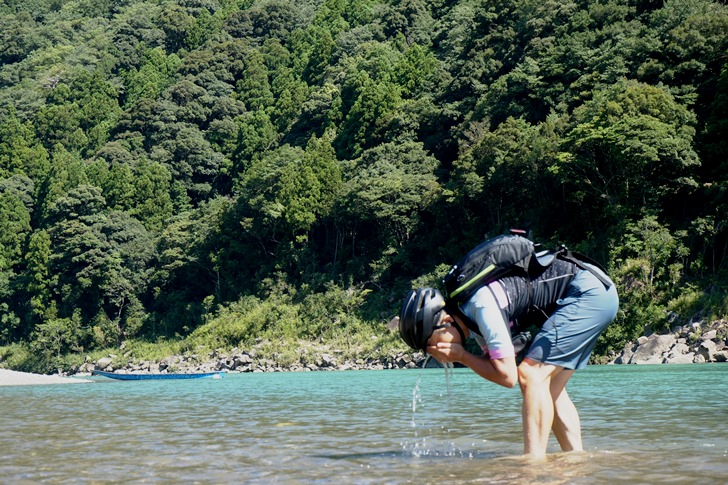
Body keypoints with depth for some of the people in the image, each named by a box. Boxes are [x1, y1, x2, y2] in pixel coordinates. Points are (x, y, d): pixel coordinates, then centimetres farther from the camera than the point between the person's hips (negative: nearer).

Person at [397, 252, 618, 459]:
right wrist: (461, 356, -5)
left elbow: (507, 376, -21)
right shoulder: (470, 315, 4)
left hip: (591, 293, -10)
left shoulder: (482, 305, -25)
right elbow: (495, 363, 10)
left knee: (531, 375, -15)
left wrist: (461, 355, -11)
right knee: (549, 388, 10)